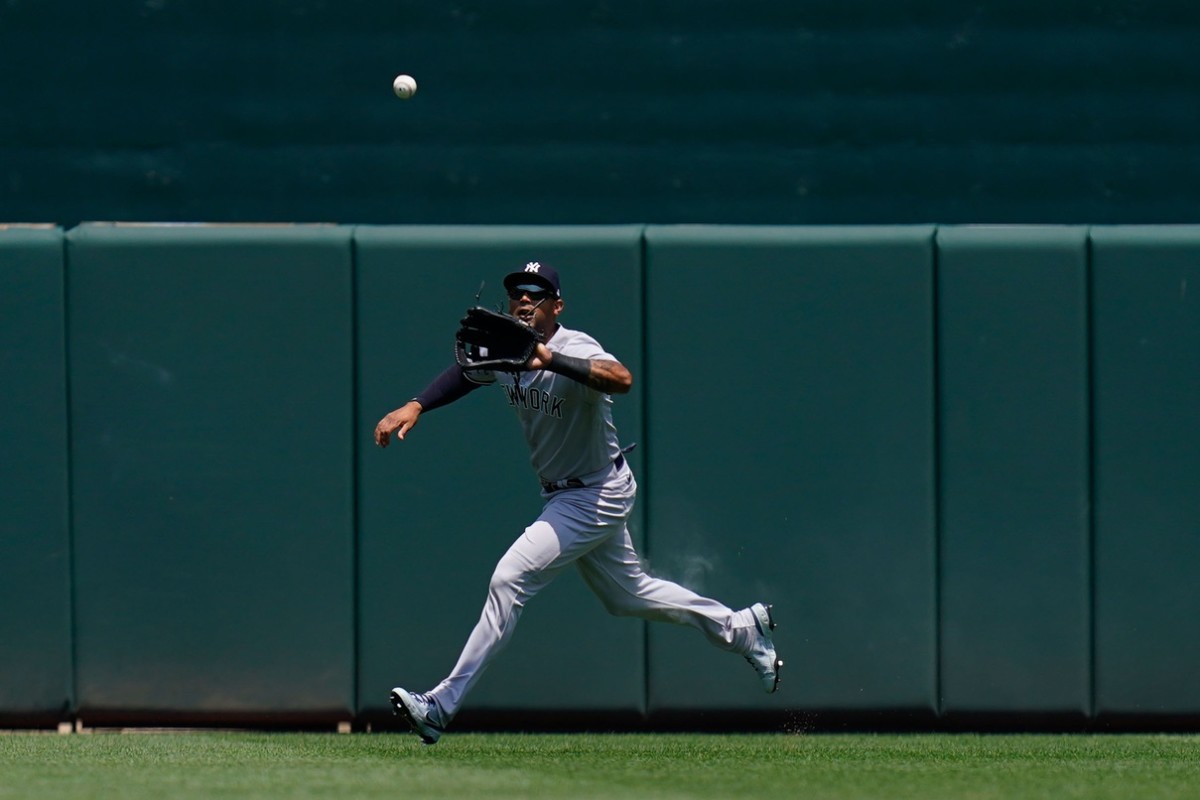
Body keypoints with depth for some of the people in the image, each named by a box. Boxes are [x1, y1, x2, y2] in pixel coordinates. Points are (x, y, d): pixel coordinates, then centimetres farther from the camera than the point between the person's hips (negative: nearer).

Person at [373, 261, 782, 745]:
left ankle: (441, 706, -16)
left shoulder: (575, 350, -28)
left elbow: (622, 379, -48)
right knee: (626, 595, 23)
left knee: (509, 580, -17)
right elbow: (465, 374, 15)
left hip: (600, 495, -9)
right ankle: (741, 628, 40)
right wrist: (414, 407, -3)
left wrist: (550, 359, -61)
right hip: (564, 495, 9)